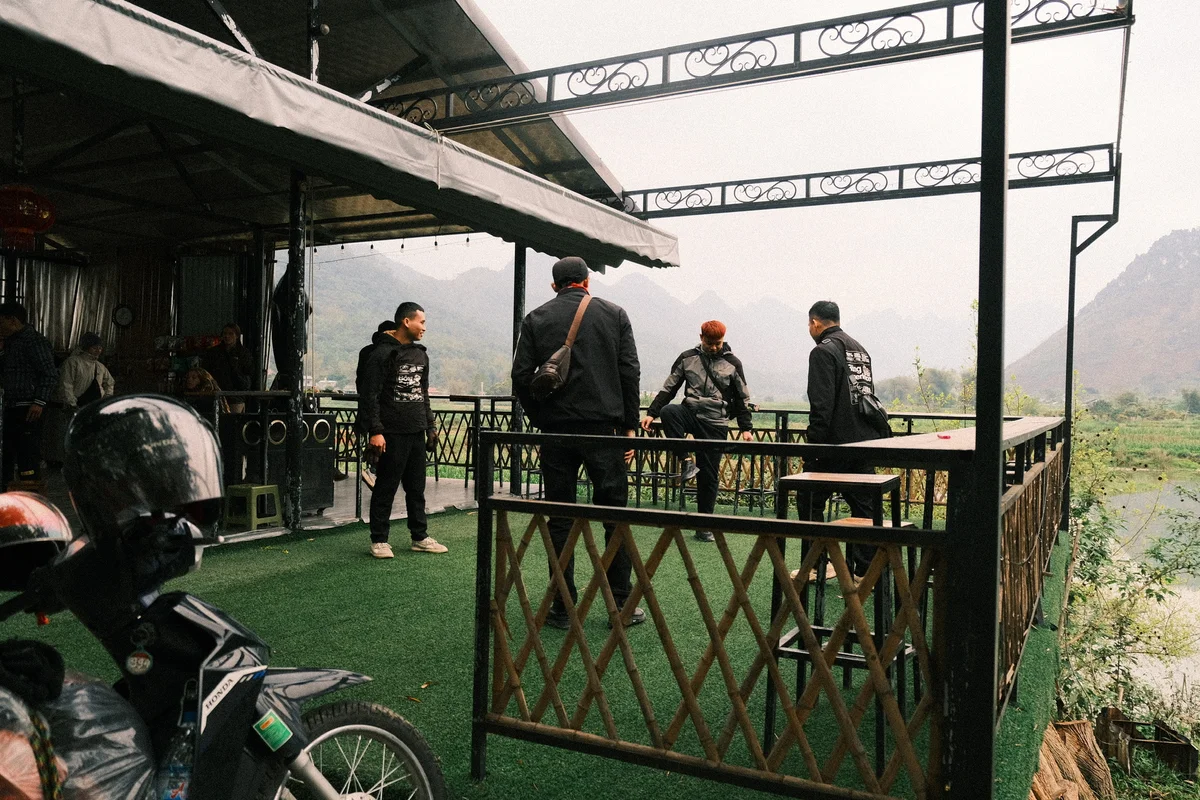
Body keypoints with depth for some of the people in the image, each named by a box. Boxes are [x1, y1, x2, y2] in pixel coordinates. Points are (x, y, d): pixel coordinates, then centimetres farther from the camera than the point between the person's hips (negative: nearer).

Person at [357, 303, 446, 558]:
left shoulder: (420, 355, 16)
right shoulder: (382, 354, -9)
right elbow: (369, 396, -13)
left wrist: (430, 426, 18)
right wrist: (375, 431, -18)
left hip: (416, 432, 7)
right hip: (392, 434, -7)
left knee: (417, 488, 12)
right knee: (386, 488, 1)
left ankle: (420, 537, 21)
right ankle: (379, 540, 10)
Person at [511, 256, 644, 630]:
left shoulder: (536, 319, 7)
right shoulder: (614, 314, 6)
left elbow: (521, 377, 0)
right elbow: (630, 372, 1)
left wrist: (542, 419, 10)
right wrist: (629, 426, 5)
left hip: (556, 430, 1)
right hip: (604, 426, 0)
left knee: (559, 520, 7)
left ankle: (562, 608, 11)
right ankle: (621, 605, 10)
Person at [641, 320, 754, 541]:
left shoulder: (732, 363, 4)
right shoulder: (687, 358, 5)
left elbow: (743, 398, 9)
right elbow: (668, 388, 8)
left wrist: (746, 428, 3)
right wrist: (651, 413, -1)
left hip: (715, 423, -1)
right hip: (690, 413, 1)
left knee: (709, 474, 0)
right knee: (668, 412, -34)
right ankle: (686, 461, -22)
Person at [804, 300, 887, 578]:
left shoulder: (823, 351, -10)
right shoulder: (860, 349, 18)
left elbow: (821, 405, -18)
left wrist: (814, 444, -16)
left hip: (836, 442, -8)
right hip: (865, 441, 8)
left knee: (812, 503, 5)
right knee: (864, 506, 9)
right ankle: (866, 570, 11)